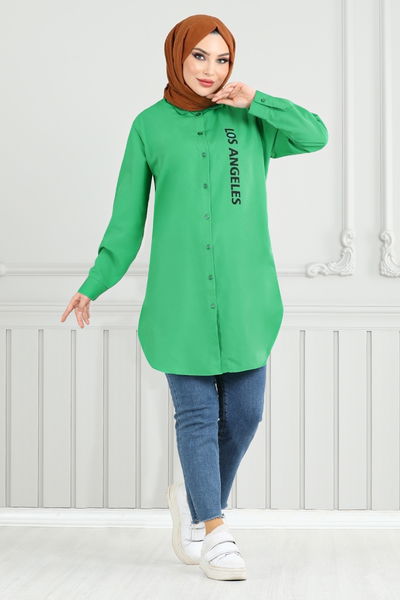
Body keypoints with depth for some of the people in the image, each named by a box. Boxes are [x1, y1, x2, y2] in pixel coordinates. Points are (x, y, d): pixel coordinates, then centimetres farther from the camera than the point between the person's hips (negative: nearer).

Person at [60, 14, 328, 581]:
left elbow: (316, 135, -2)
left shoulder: (249, 121, 9)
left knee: (243, 414, 4)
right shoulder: (150, 125, 6)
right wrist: (93, 285, 8)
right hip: (180, 297, -2)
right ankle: (215, 532, 11)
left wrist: (255, 100, -8)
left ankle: (194, 497, 29)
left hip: (246, 296, 2)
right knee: (197, 414, -1)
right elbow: (127, 217, 9)